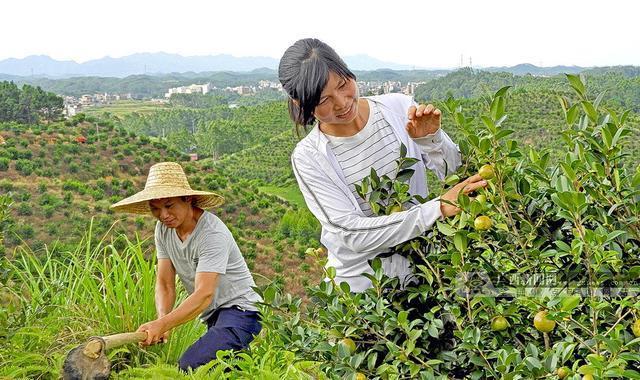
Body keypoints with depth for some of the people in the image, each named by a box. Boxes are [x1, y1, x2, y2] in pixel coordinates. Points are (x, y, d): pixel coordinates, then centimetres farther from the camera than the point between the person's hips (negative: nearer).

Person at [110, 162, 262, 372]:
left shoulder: (213, 234, -21)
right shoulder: (163, 229, 3)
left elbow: (204, 295, -29)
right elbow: (164, 284, 1)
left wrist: (162, 324, -41)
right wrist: (161, 321, -19)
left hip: (238, 309, -8)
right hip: (212, 317, 8)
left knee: (190, 366, -28)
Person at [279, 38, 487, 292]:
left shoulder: (398, 108, -8)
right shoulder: (308, 157, -15)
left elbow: (458, 173, -2)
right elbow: (354, 234, -22)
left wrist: (431, 138, -22)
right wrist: (438, 209, -29)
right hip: (359, 285, -2)